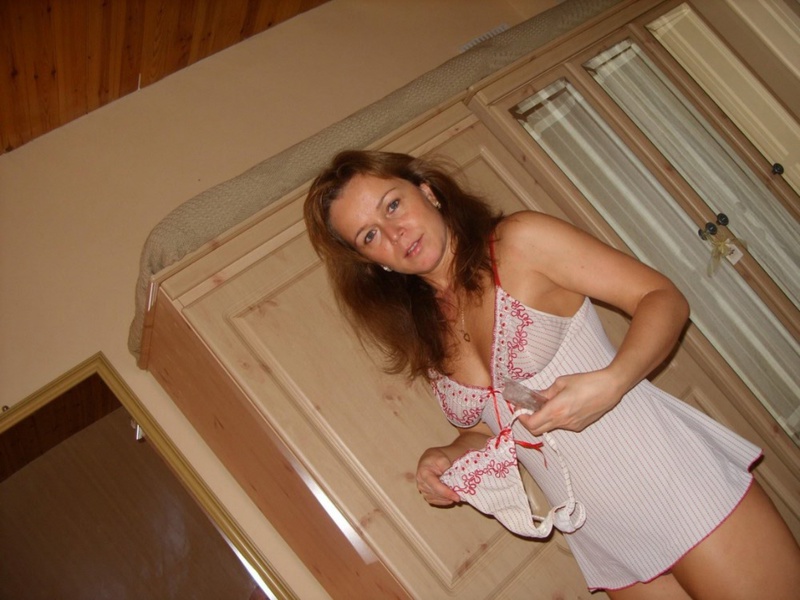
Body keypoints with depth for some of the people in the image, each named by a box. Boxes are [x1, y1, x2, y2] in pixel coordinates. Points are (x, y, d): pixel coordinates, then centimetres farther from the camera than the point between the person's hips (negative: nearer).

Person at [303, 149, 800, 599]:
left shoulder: (519, 243, -9)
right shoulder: (425, 339, 7)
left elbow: (664, 299, -8)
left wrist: (609, 382, -25)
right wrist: (445, 458, -2)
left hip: (675, 476, -4)